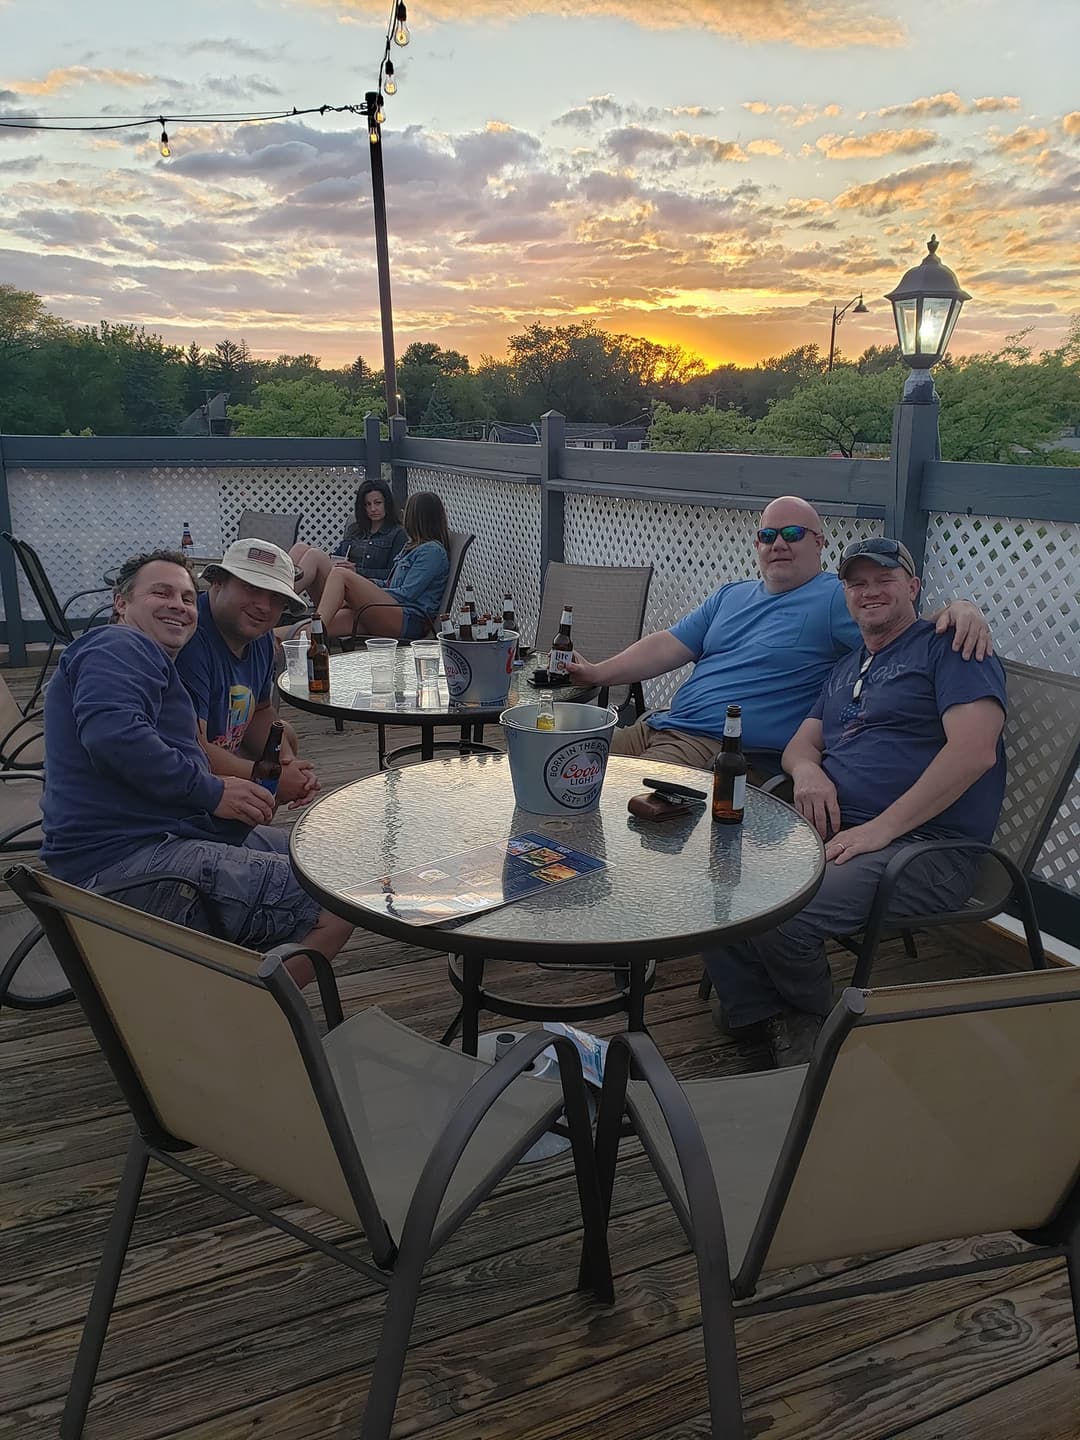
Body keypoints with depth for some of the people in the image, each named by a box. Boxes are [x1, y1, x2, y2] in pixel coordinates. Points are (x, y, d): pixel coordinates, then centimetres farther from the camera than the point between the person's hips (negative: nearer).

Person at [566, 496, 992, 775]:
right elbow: (668, 646, 17)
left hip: (724, 750, -8)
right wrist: (597, 673, 6)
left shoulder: (840, 599, -1)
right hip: (662, 726, 8)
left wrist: (960, 609, -33)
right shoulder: (730, 596, 22)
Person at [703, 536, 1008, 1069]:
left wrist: (879, 829, -20)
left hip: (926, 843, -8)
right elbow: (801, 743, 22)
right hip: (832, 829, 8)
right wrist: (806, 770, -5)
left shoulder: (948, 646, -2)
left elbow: (973, 749, -17)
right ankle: (764, 1023, 0)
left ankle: (814, 1025, 3)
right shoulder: (846, 667, 25)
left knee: (780, 916, -30)